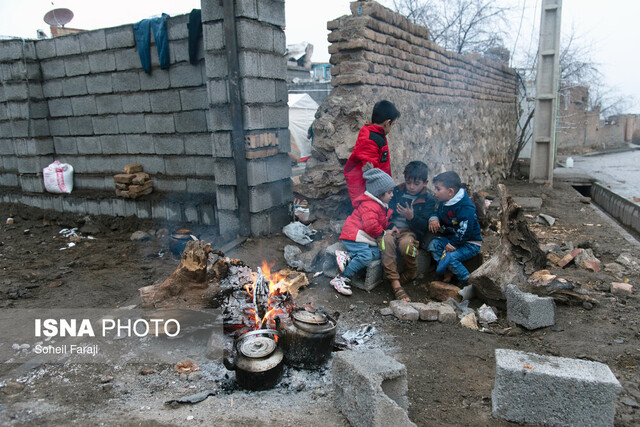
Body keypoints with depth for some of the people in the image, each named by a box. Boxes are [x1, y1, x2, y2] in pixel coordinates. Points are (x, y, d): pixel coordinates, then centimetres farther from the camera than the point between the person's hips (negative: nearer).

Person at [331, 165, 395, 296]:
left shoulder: (382, 205, 18)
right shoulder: (369, 206, -17)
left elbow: (383, 222, 29)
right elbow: (370, 224, -28)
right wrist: (383, 233, -13)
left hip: (368, 238, 10)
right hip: (353, 236, -10)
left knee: (378, 252, -13)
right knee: (365, 256, -29)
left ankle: (347, 256, -15)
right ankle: (341, 278, -19)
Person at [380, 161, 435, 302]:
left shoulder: (428, 200, 7)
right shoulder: (397, 191, 15)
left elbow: (425, 226, -1)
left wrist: (411, 217, -20)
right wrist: (390, 226, -6)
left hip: (411, 231, -2)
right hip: (393, 228, 2)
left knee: (406, 243, -38)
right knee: (386, 240, -35)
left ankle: (410, 274, -5)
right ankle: (395, 284, -35)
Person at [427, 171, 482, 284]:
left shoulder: (465, 207, -26)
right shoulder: (443, 203, 1)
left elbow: (465, 231, -27)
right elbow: (437, 213, 18)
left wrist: (453, 244, -23)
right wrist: (433, 219, -7)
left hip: (470, 243, -8)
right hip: (452, 237, 9)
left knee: (451, 256, -27)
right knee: (433, 244, -10)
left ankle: (468, 282, -10)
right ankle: (447, 272, -7)